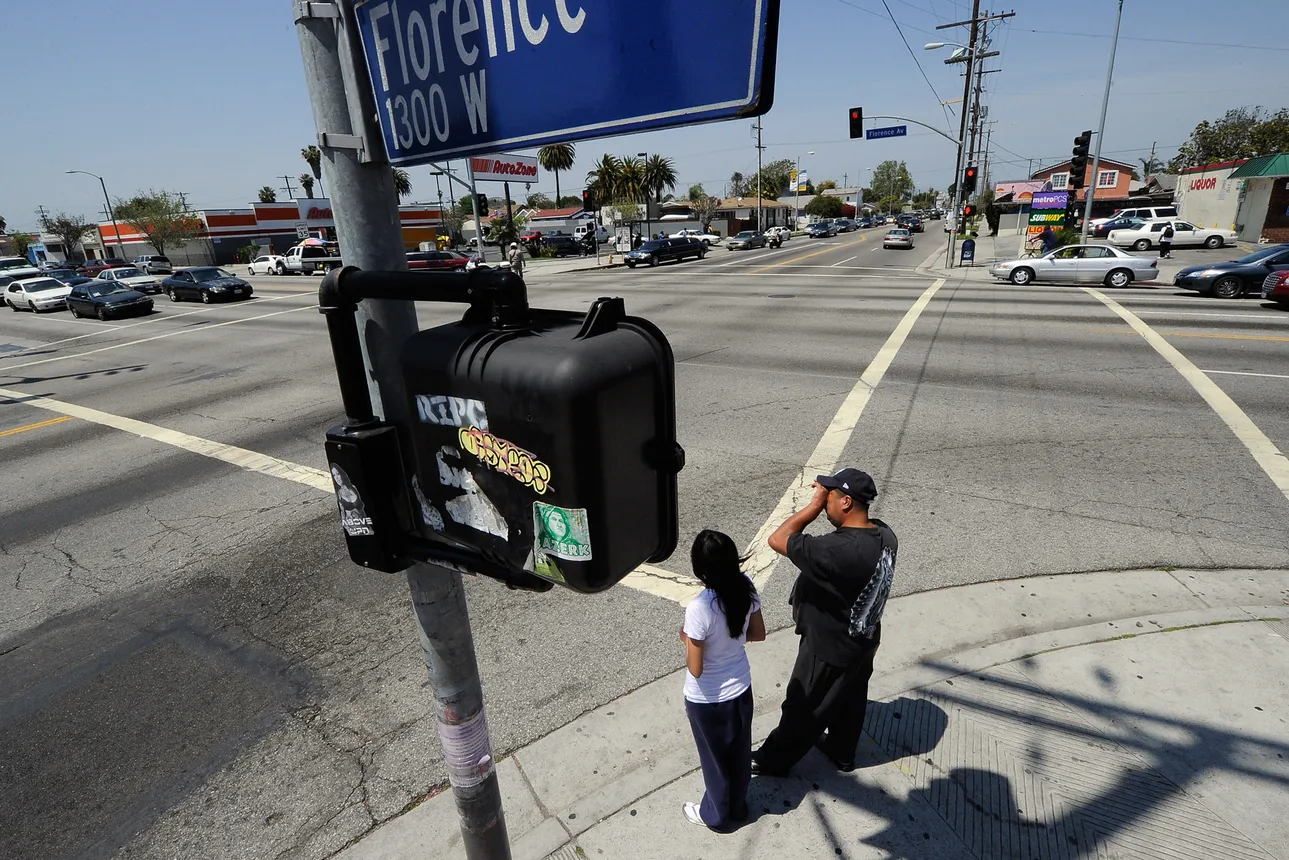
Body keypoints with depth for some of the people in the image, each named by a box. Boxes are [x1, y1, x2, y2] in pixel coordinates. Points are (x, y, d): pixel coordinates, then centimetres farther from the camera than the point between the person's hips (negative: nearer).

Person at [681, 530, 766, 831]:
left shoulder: (699, 608, -35)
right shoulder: (746, 587, -17)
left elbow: (695, 669, -25)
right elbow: (758, 634, -2)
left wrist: (687, 638, -8)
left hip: (708, 700, -5)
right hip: (741, 688, 5)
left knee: (714, 758, 22)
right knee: (739, 752, 29)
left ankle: (717, 815, 48)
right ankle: (738, 806, 54)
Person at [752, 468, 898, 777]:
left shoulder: (839, 550, -39)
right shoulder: (884, 534, -12)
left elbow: (777, 540, -34)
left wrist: (815, 504, -29)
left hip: (829, 649, -8)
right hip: (863, 640, 8)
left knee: (802, 709, 16)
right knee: (850, 701, 30)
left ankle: (774, 760, 38)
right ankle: (841, 752, 54)